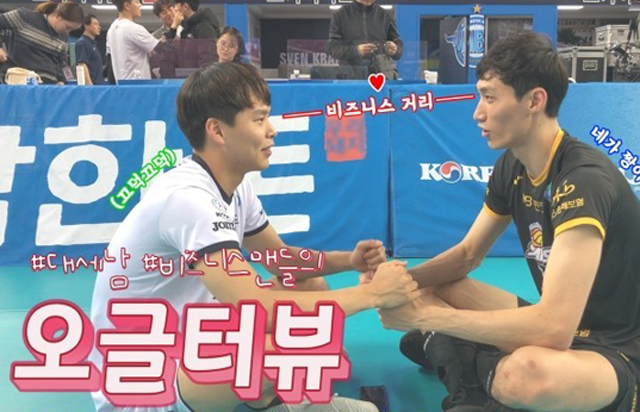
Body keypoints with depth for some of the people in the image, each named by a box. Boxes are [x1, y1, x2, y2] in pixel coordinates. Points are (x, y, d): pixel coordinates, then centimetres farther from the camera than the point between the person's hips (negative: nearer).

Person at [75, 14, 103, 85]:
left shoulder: (94, 43, 20)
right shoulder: (82, 43, -7)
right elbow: (82, 65, -17)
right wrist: (89, 84, -24)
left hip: (98, 84, 9)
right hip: (90, 85, -9)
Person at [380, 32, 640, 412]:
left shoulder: (585, 179, -28)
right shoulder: (512, 167, -2)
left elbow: (554, 329, -35)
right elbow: (467, 254, 9)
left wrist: (428, 316, -28)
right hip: (561, 326, 7)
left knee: (529, 372, -38)